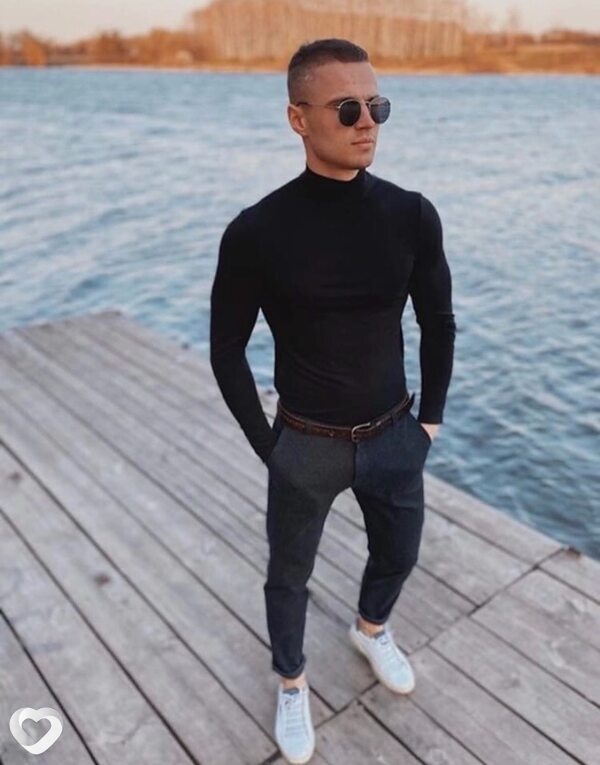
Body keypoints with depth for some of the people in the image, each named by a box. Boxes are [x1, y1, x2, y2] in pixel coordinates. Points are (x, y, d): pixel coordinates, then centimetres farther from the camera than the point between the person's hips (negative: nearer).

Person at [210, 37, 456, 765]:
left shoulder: (412, 216, -8)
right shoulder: (256, 233, -17)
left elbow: (438, 322, 5)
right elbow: (227, 349, -7)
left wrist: (430, 417, 5)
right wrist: (267, 445, -5)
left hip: (394, 436, 3)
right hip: (306, 446, -2)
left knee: (398, 554, 24)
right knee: (289, 575, 17)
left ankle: (370, 629, 59)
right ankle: (291, 682, 48)